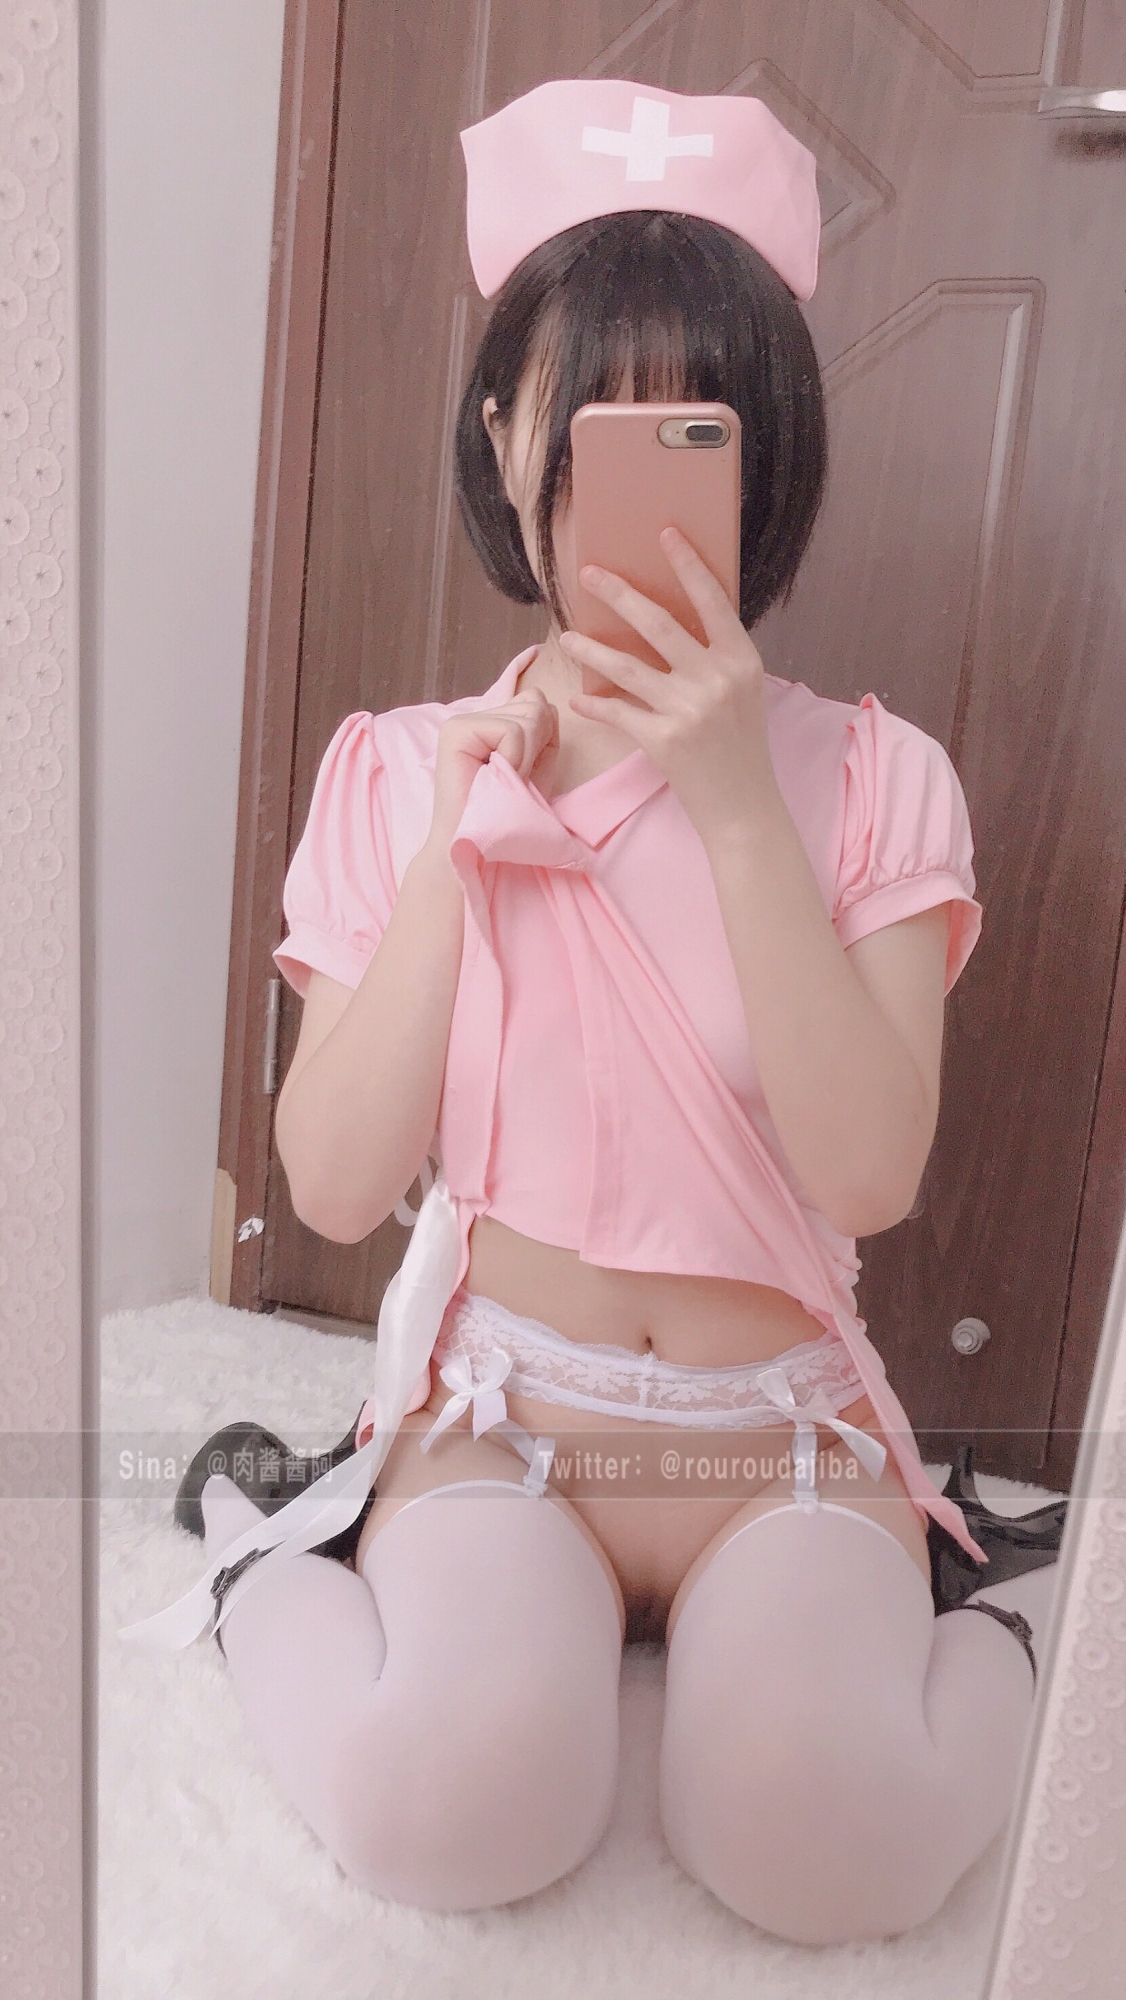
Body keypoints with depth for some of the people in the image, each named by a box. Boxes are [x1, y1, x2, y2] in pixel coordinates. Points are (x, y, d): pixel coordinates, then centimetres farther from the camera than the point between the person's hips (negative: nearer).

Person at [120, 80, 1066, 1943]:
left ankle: (964, 1608, 8)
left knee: (821, 1837, -25)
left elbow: (870, 1173, -16)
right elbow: (337, 1186, -8)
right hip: (497, 1409, 0)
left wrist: (736, 803, -21)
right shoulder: (404, 770, -1)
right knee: (454, 1797, -28)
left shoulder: (870, 776, -3)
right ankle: (273, 1570, 4)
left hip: (787, 1427, 1)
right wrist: (461, 831, -15)